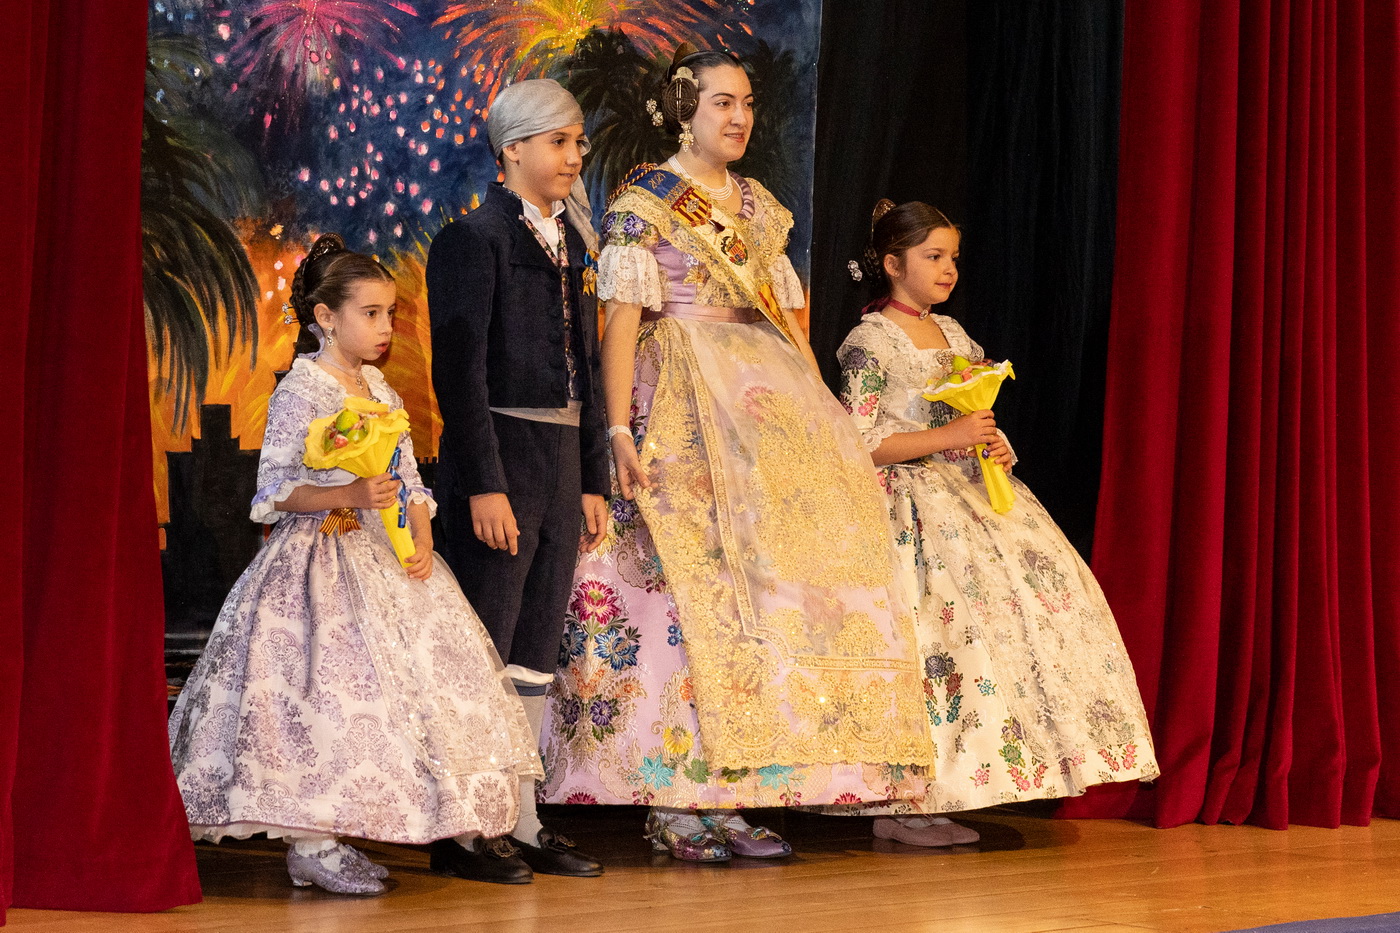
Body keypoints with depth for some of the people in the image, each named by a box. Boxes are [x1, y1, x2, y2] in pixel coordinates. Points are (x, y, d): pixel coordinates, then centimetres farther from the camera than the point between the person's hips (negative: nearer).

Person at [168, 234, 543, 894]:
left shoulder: (380, 390, 14)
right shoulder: (301, 392, -9)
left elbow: (410, 479, 14)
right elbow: (277, 490, -14)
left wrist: (423, 542, -3)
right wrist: (350, 495, -27)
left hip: (385, 560, 8)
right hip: (321, 558, -8)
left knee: (420, 673, 6)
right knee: (322, 689, -12)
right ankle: (309, 846, -6)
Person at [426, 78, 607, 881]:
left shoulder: (572, 243, 15)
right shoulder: (475, 239, -8)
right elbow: (459, 370, -13)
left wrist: (594, 479, 13)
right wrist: (484, 484, -18)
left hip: (562, 459, 8)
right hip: (499, 453, -8)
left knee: (536, 651, 10)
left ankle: (521, 823, 17)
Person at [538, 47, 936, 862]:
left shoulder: (761, 208, 18)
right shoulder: (643, 203, -1)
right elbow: (622, 322, -8)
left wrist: (824, 414, 12)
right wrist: (621, 433, -17)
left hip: (766, 398, 7)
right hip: (684, 400, -7)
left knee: (777, 565, 0)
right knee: (689, 578, -11)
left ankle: (725, 798, 4)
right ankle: (676, 802, -8)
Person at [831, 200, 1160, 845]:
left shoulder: (952, 334, 18)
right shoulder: (871, 340, -6)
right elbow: (856, 444, -13)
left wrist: (993, 446, 2)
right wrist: (946, 438, -18)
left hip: (968, 491, 8)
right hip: (909, 499, -8)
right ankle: (896, 808, -15)